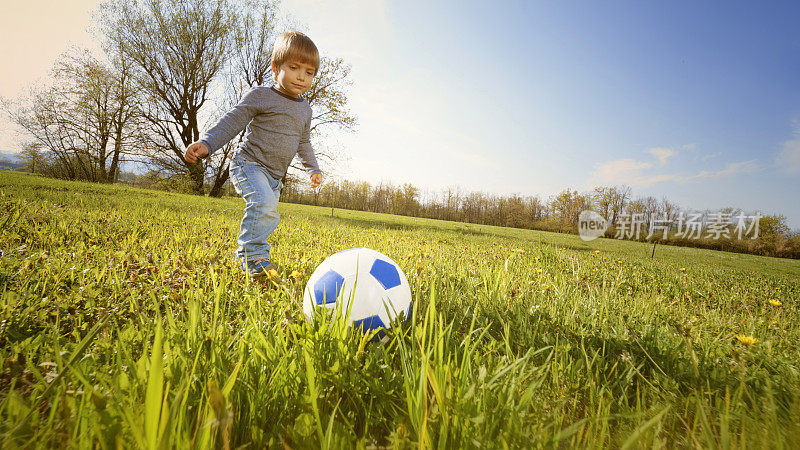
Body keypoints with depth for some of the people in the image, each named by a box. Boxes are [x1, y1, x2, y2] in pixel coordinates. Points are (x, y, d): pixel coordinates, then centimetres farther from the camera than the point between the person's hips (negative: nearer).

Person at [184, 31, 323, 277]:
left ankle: (249, 256, 24)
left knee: (268, 218, 8)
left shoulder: (305, 109, 13)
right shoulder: (260, 96, -6)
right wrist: (206, 143, -22)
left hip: (274, 175, 7)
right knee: (264, 205, -30)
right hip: (249, 163, -7)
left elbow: (303, 142, 26)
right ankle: (253, 256, -21)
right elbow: (231, 122, -9)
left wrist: (313, 169, 22)